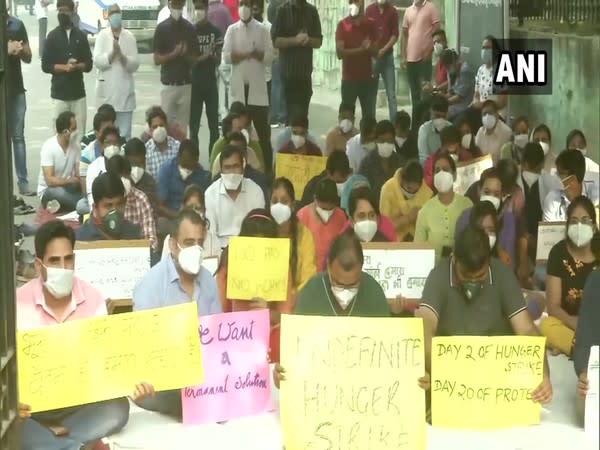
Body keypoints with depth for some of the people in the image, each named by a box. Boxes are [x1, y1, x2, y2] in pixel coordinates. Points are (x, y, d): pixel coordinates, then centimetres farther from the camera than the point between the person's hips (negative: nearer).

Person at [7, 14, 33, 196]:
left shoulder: (17, 24, 6)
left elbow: (28, 57, 9)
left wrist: (20, 50, -10)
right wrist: (8, 50, -23)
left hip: (16, 90, 4)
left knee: (18, 137, 7)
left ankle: (23, 183, 9)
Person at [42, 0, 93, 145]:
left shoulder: (81, 36, 9)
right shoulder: (53, 36, 3)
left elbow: (88, 64, 7)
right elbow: (45, 65, -1)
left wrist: (76, 66, -13)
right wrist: (64, 67, -15)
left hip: (78, 93, 2)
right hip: (59, 93, -2)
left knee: (79, 135, -2)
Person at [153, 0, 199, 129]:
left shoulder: (190, 29, 5)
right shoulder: (162, 28, -1)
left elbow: (195, 59, 7)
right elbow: (157, 59, -3)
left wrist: (185, 54, -13)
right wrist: (174, 53, -17)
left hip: (186, 84, 2)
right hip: (168, 84, -2)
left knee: (183, 125, 3)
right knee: (166, 122, -4)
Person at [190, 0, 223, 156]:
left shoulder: (215, 31, 2)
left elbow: (218, 60, 2)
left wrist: (211, 56, -19)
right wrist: (201, 58, -16)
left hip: (211, 82, 0)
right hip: (194, 83, 0)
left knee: (214, 124, 2)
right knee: (193, 124, 2)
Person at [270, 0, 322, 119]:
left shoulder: (312, 11, 9)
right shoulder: (283, 10, -2)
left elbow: (318, 41, 9)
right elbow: (275, 41, -6)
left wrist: (308, 40, -12)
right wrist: (295, 40, -20)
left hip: (306, 70, 4)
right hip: (288, 71, -4)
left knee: (303, 113, 6)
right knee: (292, 112, -6)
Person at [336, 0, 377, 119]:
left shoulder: (370, 24, 3)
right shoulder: (342, 25, -5)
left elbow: (375, 52, 2)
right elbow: (340, 53, -14)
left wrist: (367, 47, -18)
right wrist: (361, 49, -18)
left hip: (368, 78, 2)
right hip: (349, 79, -2)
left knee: (369, 117, 3)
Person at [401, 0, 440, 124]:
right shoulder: (408, 10, 13)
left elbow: (437, 30, -5)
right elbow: (404, 34, 15)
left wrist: (429, 49, -12)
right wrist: (403, 56, 9)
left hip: (425, 56, -5)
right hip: (411, 56, 5)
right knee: (414, 92, 11)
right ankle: (416, 120, 18)